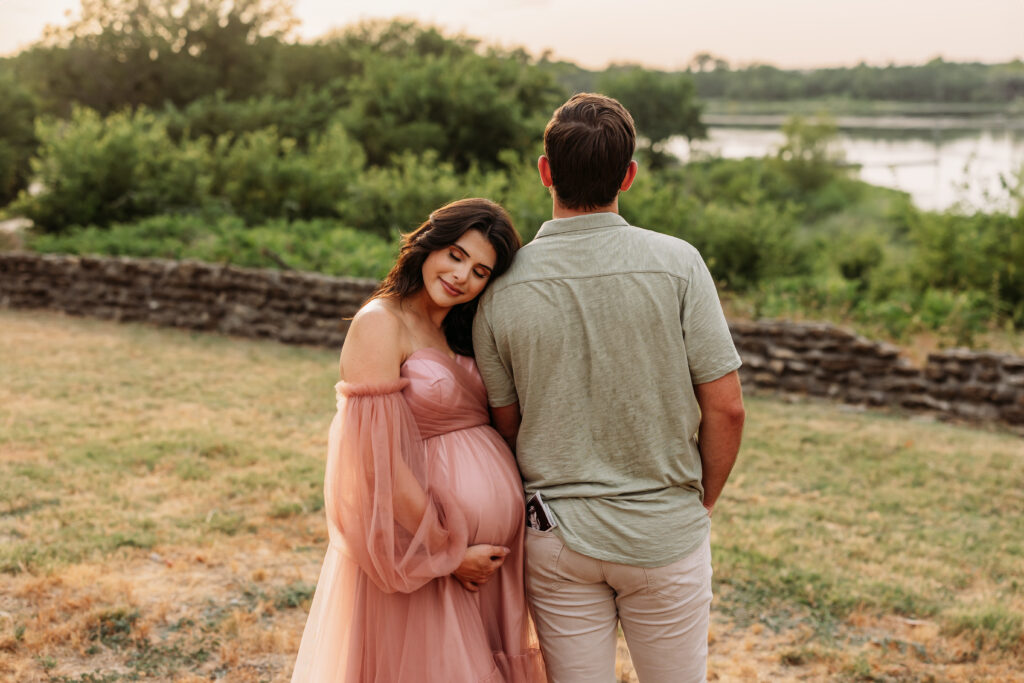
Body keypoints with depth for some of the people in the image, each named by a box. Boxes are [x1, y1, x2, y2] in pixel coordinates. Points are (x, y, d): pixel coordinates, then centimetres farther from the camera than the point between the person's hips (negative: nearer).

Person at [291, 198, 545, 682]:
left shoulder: (460, 333, 12)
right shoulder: (380, 323, -13)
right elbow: (378, 459, -18)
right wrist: (449, 552, -13)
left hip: (492, 549, 7)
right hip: (420, 548, -7)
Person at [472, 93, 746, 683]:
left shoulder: (503, 286, -6)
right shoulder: (676, 264, -12)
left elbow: (506, 425, 2)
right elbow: (726, 409, -10)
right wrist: (703, 502, 6)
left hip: (556, 537, 2)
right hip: (665, 532, -1)